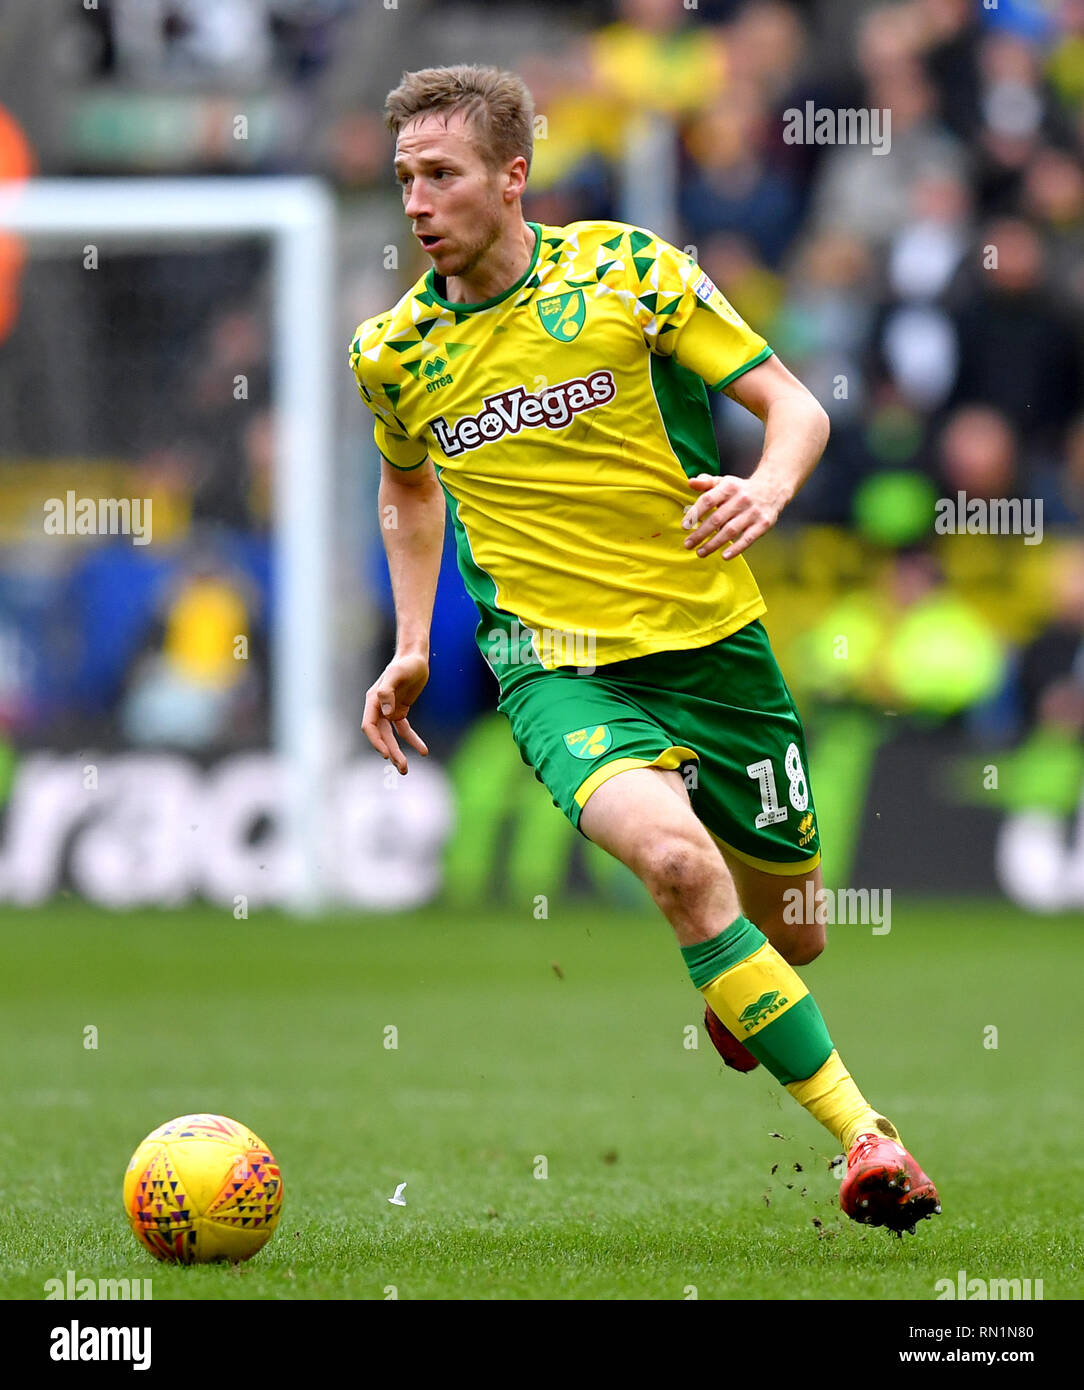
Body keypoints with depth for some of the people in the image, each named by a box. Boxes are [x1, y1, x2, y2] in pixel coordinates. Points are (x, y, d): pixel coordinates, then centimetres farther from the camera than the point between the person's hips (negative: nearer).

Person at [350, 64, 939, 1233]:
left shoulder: (627, 270, -7)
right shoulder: (393, 350, 1)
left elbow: (794, 407, -2)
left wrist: (768, 489, -24)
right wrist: (411, 645, 13)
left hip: (711, 640, 1)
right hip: (556, 665, -1)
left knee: (788, 919, 12)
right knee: (674, 856, -30)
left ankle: (743, 1003, 53)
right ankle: (861, 1135, -27)